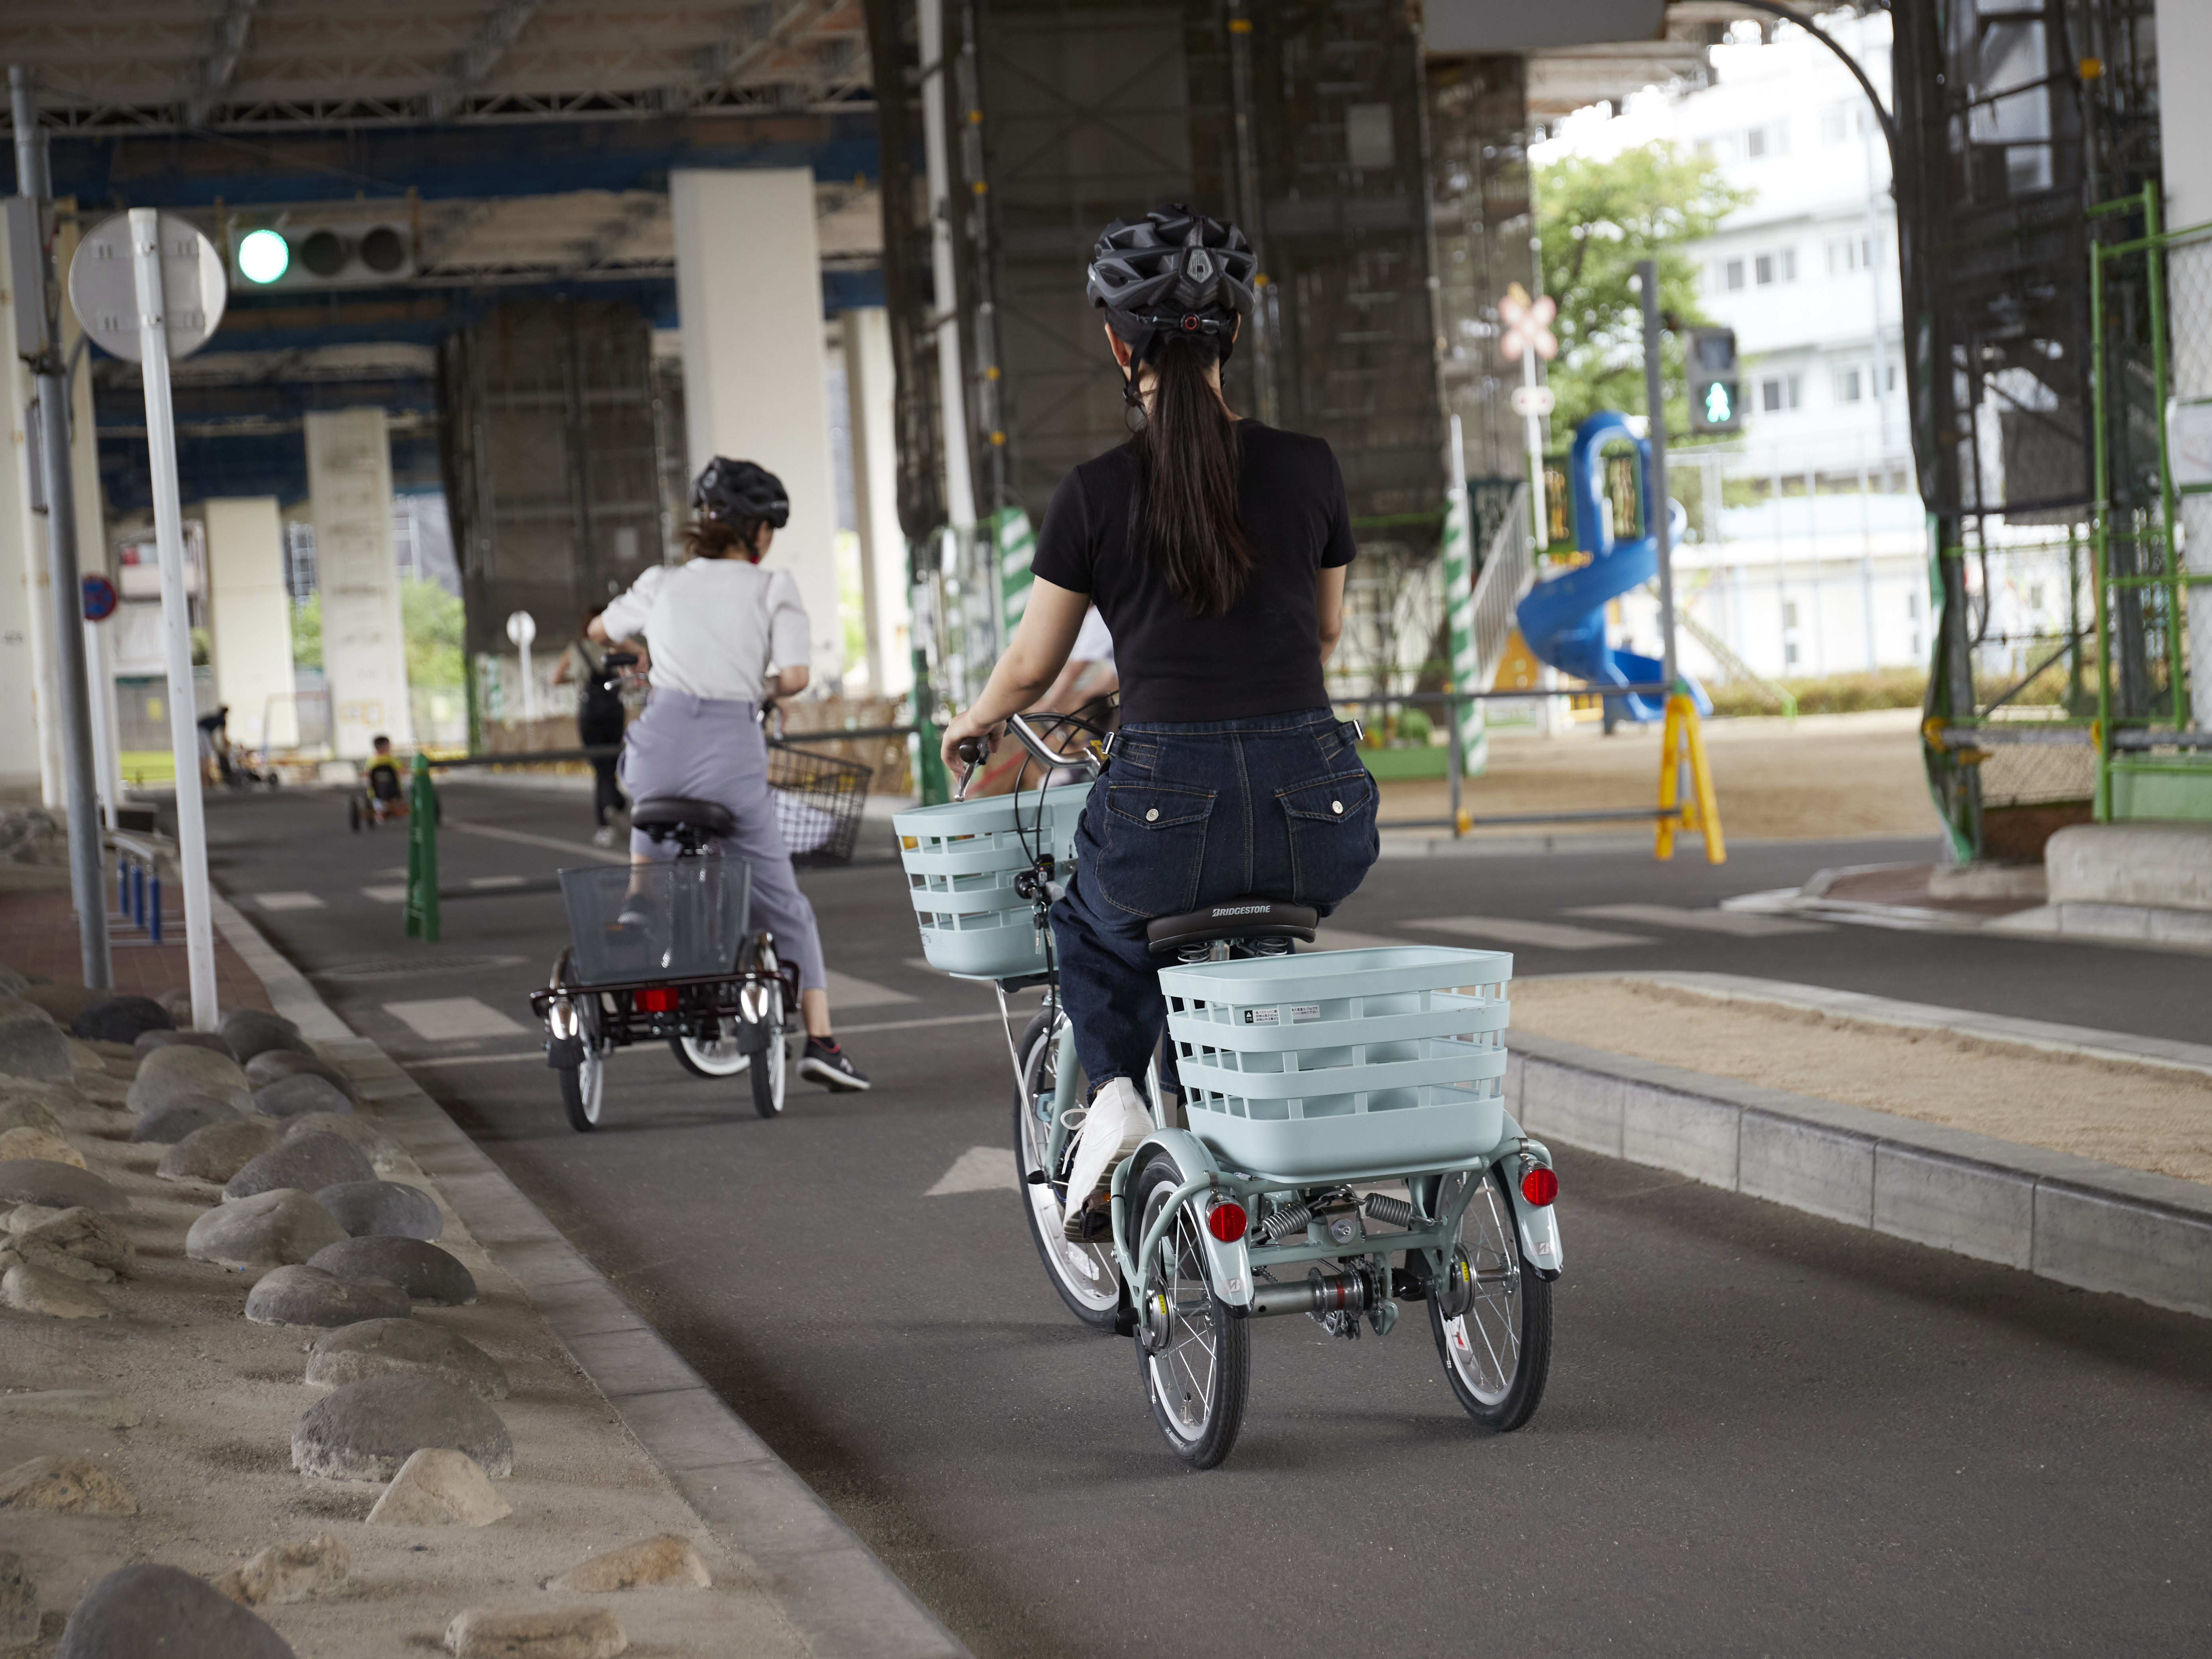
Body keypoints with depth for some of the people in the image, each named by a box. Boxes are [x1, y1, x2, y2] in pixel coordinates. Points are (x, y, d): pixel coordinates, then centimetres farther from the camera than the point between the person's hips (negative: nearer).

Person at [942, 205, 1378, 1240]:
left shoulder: (1096, 495, -2)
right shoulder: (1308, 469, 4)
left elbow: (1031, 668, 10)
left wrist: (972, 724, 32)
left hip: (1168, 808, -2)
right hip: (1318, 818, 2)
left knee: (1095, 926, 32)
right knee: (1264, 917, 38)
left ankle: (1113, 1096, 10)